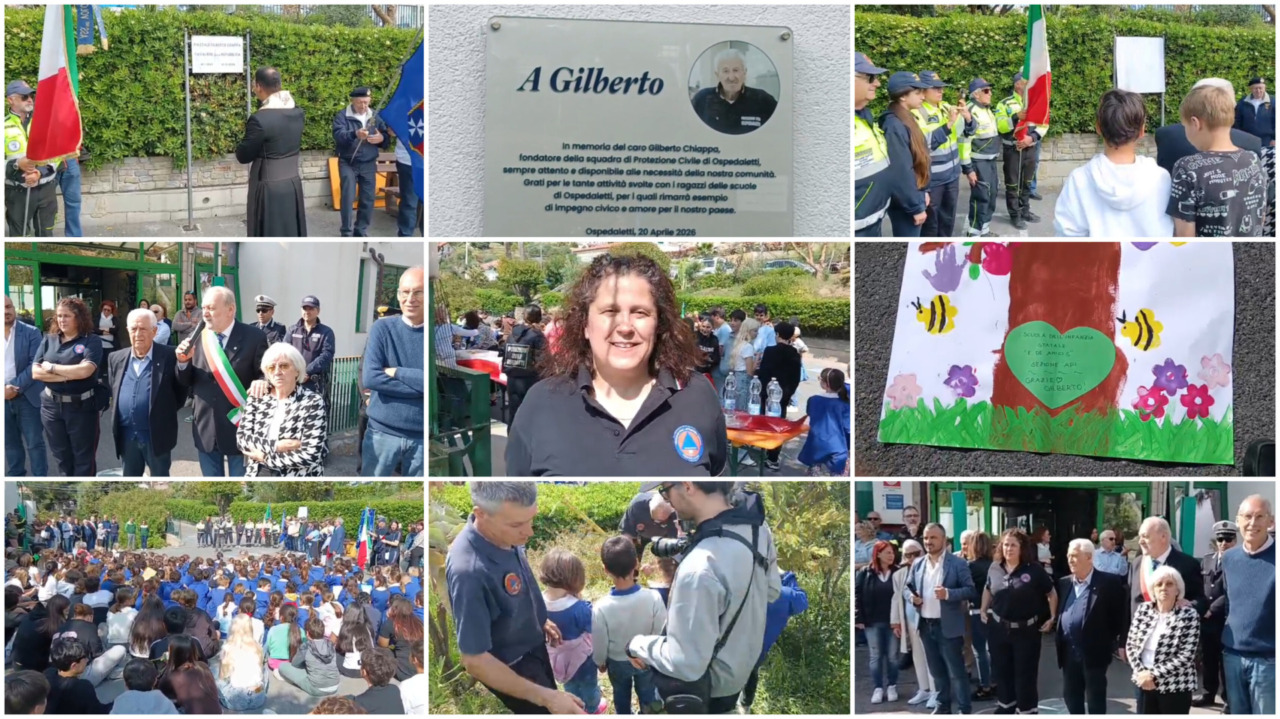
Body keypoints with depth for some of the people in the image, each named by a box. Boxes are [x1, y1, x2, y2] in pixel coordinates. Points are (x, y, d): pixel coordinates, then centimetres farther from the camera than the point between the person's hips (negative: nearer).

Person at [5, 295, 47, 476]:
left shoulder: (31, 332, -3)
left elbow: (35, 364, -8)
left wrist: (15, 387, -17)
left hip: (27, 397, -3)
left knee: (34, 443, 2)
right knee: (10, 443, 13)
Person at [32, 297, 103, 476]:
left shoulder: (92, 341, -7)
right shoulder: (49, 340, 5)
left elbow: (85, 370, -22)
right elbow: (35, 372, -5)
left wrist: (51, 368, -12)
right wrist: (69, 375, -16)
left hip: (81, 406, -4)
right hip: (52, 406, 4)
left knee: (83, 457, 7)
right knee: (61, 456, 15)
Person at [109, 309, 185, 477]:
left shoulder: (169, 356, -9)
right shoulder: (116, 358, 5)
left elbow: (182, 390, -4)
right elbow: (114, 392, 16)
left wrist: (166, 413, -5)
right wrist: (118, 418, 10)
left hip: (157, 434, -4)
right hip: (127, 434, 4)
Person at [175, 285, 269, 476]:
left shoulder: (253, 337, -8)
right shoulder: (196, 338, 3)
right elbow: (186, 382, 9)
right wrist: (183, 362, -11)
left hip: (239, 426, -4)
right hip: (206, 427, 4)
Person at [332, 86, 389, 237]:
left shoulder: (376, 116, 6)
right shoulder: (342, 116, -7)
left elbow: (386, 137, 7)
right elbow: (338, 135, -22)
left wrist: (381, 138, -18)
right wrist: (354, 134, -41)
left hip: (368, 164, 4)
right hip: (348, 163, -4)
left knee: (368, 199, 5)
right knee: (348, 197, -9)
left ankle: (361, 231, 18)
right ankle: (346, 232, -2)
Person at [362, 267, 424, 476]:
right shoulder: (382, 328, -1)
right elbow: (369, 378, -13)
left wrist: (396, 372, -13)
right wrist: (418, 383, -16)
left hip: (421, 436, 0)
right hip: (382, 432, 0)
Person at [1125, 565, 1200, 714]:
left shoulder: (1189, 615, -11)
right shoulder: (1143, 610, 3)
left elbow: (1186, 656, -16)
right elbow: (1131, 644, 6)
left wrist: (1154, 674, -18)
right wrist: (1141, 672, -10)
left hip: (1175, 687, -5)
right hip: (1145, 683, 5)